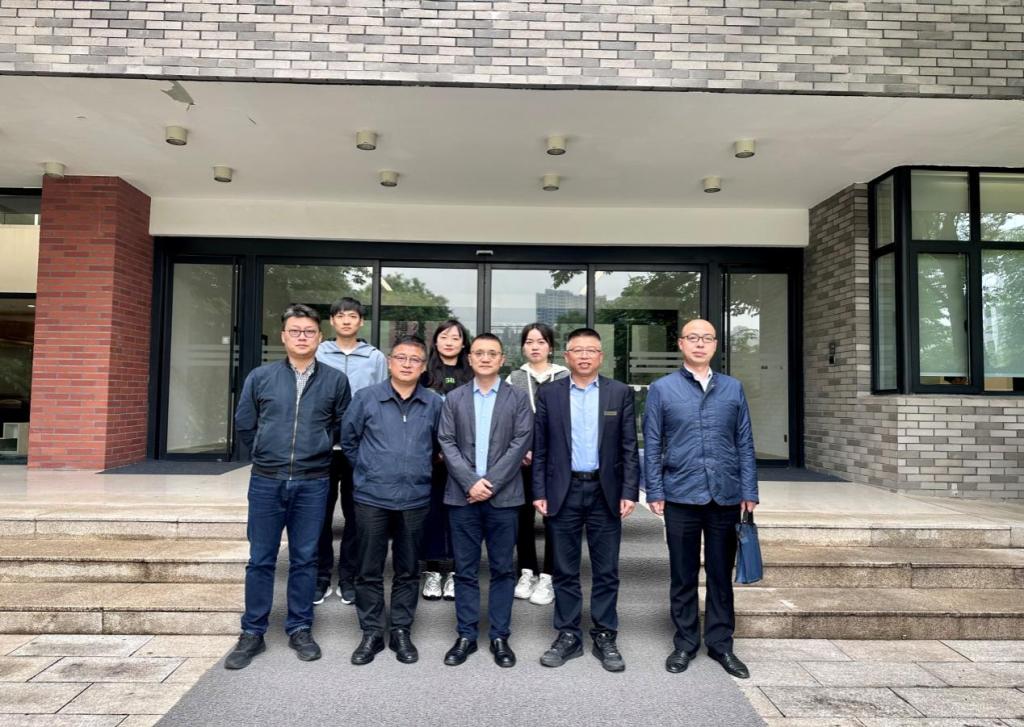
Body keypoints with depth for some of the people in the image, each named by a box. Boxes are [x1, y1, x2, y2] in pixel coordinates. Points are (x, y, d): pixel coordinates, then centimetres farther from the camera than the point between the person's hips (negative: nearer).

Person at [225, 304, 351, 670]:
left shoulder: (335, 380, 0)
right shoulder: (260, 377, 1)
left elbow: (342, 425, 11)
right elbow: (244, 424, 10)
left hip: (312, 483, 0)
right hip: (266, 481, 0)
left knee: (304, 559, 10)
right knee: (260, 560, 8)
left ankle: (300, 629, 24)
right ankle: (252, 633, 22)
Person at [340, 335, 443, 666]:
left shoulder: (434, 403, 0)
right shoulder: (366, 398, -2)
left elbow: (440, 444, 13)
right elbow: (348, 439, 9)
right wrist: (367, 469, 11)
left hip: (415, 499, 1)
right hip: (371, 498, -1)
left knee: (407, 571, 11)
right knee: (368, 570, 8)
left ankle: (401, 632, 25)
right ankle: (371, 633, 22)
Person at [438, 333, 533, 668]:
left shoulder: (518, 398, 4)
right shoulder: (454, 398, 8)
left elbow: (521, 443, -4)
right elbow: (447, 443, 1)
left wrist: (490, 482, -12)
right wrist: (470, 482, -11)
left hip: (503, 496, -1)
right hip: (462, 495, 1)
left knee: (502, 569, 7)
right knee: (465, 570, 8)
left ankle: (500, 637, 18)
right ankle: (466, 635, 20)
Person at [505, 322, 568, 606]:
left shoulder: (565, 378, 2)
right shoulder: (514, 379, 7)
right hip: (522, 459, 2)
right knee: (524, 517, 9)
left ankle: (547, 577, 14)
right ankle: (527, 572, 23)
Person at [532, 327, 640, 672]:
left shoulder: (620, 393, 2)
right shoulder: (548, 393, 3)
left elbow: (629, 448, 1)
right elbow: (539, 448, 3)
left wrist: (629, 492, -4)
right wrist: (539, 492, -2)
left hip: (605, 493, 0)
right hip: (563, 492, 0)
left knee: (606, 571, 8)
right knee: (565, 570, 10)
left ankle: (604, 637, 23)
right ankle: (568, 636, 24)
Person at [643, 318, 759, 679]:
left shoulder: (733, 388, 8)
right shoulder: (662, 389, 2)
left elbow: (745, 443, 8)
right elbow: (652, 445, 2)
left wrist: (749, 492, 3)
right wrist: (655, 492, -3)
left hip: (726, 496, 2)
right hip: (681, 496, -1)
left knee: (721, 574, 11)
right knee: (684, 575, 10)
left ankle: (720, 643, 25)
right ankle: (685, 643, 24)